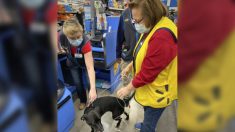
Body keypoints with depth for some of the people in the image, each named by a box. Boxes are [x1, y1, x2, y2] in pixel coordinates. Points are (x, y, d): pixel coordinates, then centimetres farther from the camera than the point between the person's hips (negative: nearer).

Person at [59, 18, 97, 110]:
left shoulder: (85, 42, -44)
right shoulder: (61, 36, -34)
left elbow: (90, 68, -48)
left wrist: (93, 89, -54)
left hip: (85, 61, -2)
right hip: (73, 62, 3)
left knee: (91, 82, -6)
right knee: (77, 83, 5)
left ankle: (93, 100, 24)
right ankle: (83, 101, 34)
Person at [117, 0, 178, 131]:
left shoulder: (163, 36, -34)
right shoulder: (152, 27, 1)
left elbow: (148, 72, -29)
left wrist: (128, 88, -17)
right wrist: (131, 65, 7)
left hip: (157, 91, -9)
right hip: (149, 87, 9)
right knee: (147, 112, 33)